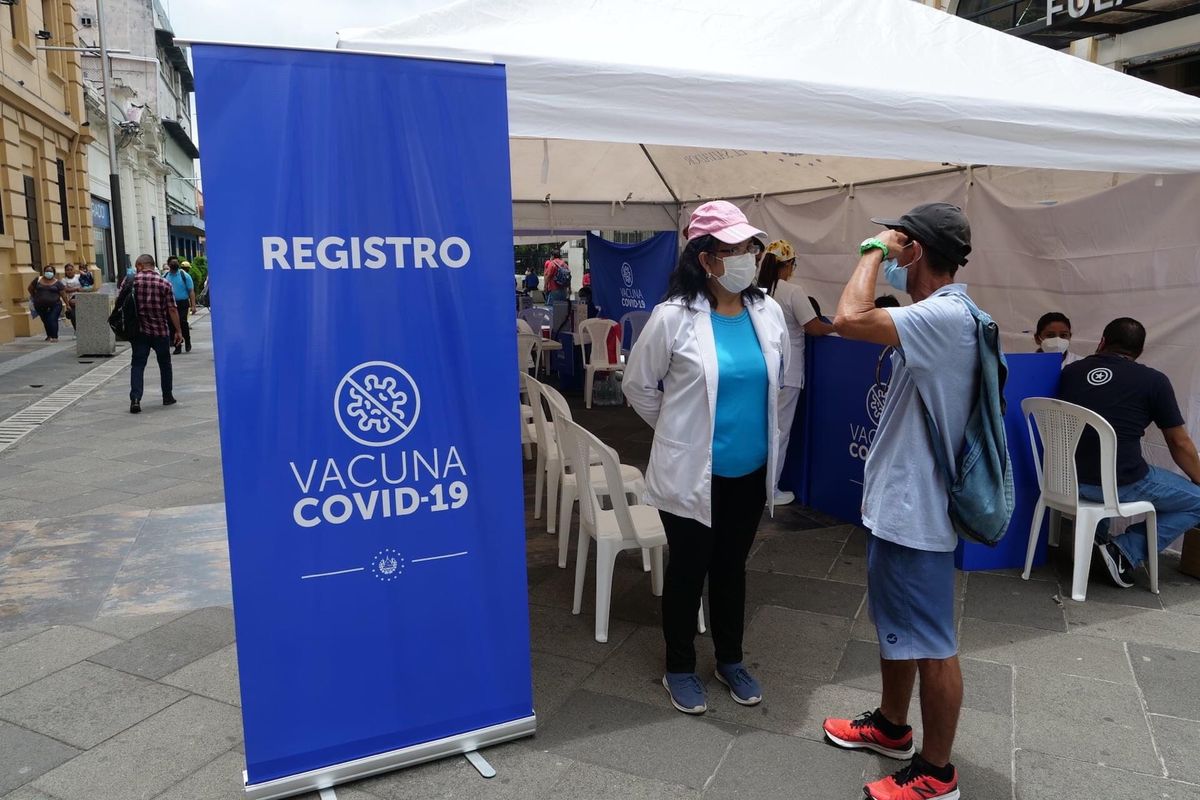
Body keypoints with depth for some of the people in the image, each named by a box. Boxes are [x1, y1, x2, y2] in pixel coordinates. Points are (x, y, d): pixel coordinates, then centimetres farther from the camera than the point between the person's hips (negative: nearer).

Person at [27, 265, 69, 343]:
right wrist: (35, 298, 17)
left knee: (53, 320, -13)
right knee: (45, 321, 11)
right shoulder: (38, 280, 5)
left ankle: (55, 337, -11)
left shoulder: (57, 282, 0)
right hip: (40, 306, 3)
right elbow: (30, 288, 18)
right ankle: (49, 336, 23)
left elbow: (63, 294, -1)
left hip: (55, 305, -3)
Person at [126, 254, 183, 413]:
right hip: (161, 331, 0)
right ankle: (167, 397, 25)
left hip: (139, 331, 0)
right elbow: (172, 309, -6)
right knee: (164, 364, 16)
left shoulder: (131, 282, -2)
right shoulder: (164, 284, -4)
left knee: (138, 364, 1)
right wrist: (178, 330, 0)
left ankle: (135, 399, -13)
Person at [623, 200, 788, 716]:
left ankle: (730, 660, 39)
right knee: (688, 570, 11)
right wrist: (678, 430, 3)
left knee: (732, 566, 20)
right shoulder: (673, 317, -16)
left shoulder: (768, 313, -1)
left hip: (751, 470, 5)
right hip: (692, 473, -4)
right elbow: (637, 385, -4)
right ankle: (680, 668, 32)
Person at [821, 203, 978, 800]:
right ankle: (891, 727, 43)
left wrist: (875, 249, -20)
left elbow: (849, 320, -33)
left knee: (929, 643, 5)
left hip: (915, 508, -11)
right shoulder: (939, 308, 8)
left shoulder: (945, 315, -24)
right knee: (895, 624, 24)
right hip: (896, 498, 11)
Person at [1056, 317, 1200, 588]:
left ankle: (1101, 536, 20)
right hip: (1119, 485, -6)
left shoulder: (1070, 371, 8)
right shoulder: (1154, 381, -2)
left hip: (1068, 478, 6)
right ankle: (1125, 551, 0)